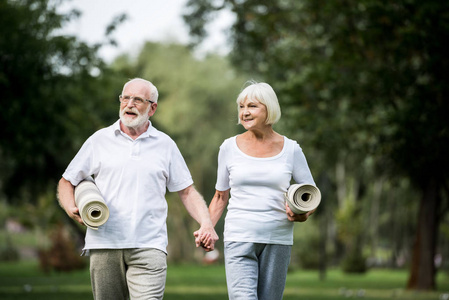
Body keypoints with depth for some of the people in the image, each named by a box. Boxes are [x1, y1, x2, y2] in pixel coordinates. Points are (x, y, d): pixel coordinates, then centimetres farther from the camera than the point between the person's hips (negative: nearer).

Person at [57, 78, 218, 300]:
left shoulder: (165, 145, 12)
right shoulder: (99, 140, 11)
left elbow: (187, 191, 14)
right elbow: (66, 182, 14)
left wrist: (206, 224, -3)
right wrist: (71, 208, -7)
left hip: (149, 247, -1)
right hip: (105, 244, 1)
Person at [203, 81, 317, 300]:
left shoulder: (290, 149, 4)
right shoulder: (229, 147, 6)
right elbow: (220, 196, 14)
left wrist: (302, 214, -13)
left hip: (278, 240, 1)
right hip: (239, 239, -1)